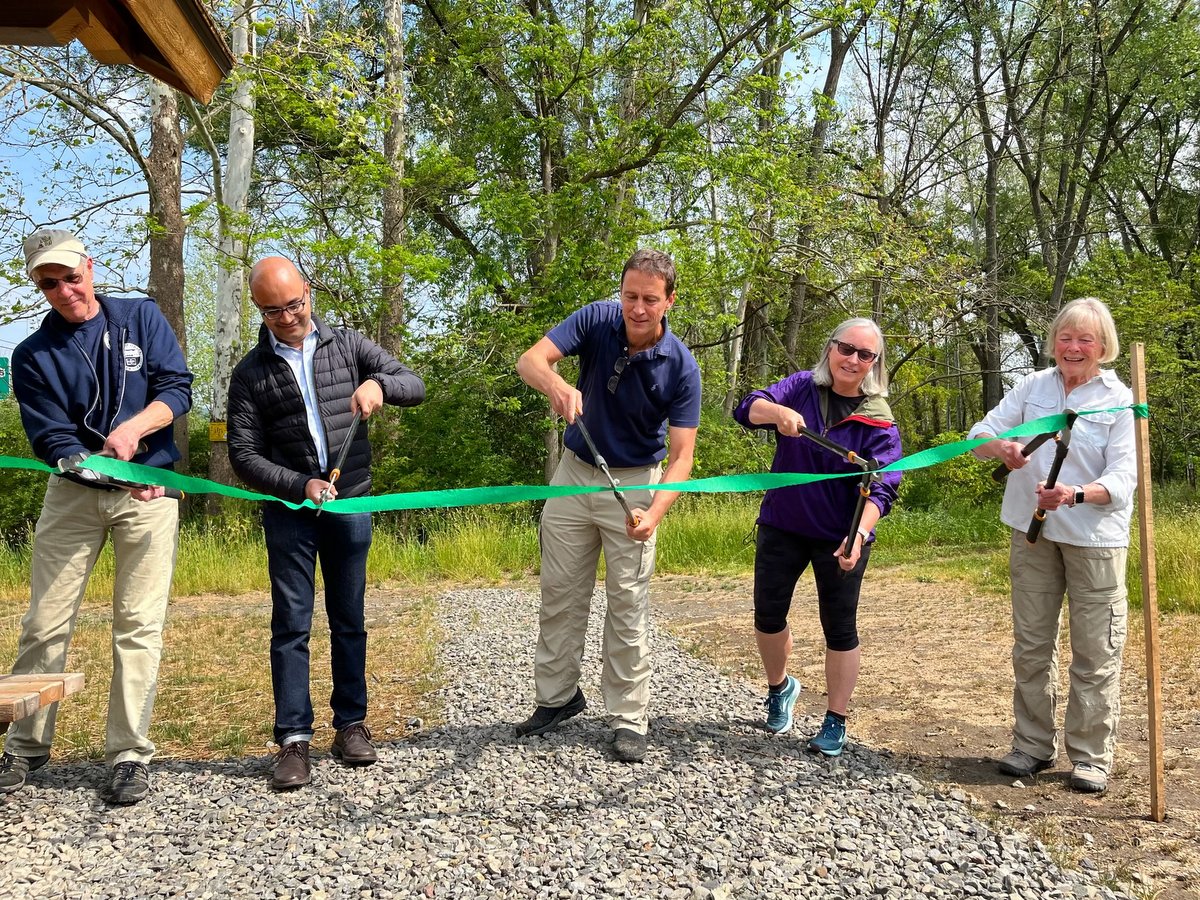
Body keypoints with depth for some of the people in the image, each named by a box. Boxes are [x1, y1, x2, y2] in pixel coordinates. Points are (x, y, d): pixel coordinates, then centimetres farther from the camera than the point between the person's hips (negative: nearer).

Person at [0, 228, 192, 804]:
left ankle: (129, 755, 6)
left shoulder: (140, 317, 2)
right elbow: (49, 438, -7)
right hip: (72, 495, 1)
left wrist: (133, 428, -23)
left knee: (139, 626, -2)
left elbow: (177, 388, -4)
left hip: (149, 492, -1)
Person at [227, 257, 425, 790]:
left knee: (349, 620, 9)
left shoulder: (347, 345, 4)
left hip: (351, 505, 1)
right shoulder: (251, 373, 1)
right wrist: (299, 485, -17)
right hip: (289, 511, -1)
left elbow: (415, 386, 0)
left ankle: (351, 723, 20)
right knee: (291, 624, -2)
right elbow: (243, 455, -3)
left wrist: (379, 383, -22)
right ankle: (294, 740, 4)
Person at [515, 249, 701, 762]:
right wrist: (556, 384, -49)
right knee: (559, 593, 10)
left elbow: (681, 456, -20)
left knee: (628, 603, 0)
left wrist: (654, 513, -38)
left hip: (634, 482, -3)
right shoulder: (597, 320, -14)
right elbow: (531, 360, -25)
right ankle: (558, 697, 27)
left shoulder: (681, 368, -19)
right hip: (575, 471, 3)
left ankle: (628, 718, 12)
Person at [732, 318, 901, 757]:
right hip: (781, 527, 2)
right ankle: (779, 688, 39)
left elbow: (881, 488, -17)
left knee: (840, 628, 5)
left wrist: (859, 534, -35)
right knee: (767, 616, 11)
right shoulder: (802, 387, -3)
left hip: (840, 538, -2)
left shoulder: (878, 420, -10)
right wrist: (780, 411, -38)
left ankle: (836, 721, 22)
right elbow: (748, 408, -16)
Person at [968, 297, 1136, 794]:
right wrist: (1001, 447, -22)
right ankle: (1033, 744, 26)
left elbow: (1122, 478, -13)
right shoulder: (1032, 386, 4)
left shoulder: (1119, 400, -6)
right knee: (1031, 645, 12)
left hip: (1095, 538, -3)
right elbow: (979, 434, 2)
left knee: (1096, 651, 2)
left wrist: (1075, 495, -33)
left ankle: (1091, 756, 17)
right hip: (1032, 533, 3)